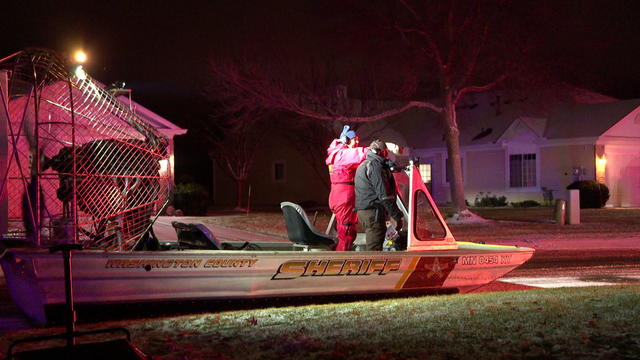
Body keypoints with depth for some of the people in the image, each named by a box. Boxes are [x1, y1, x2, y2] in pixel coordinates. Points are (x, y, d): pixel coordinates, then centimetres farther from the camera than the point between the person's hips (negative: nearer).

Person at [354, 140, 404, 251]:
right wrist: (397, 216, -16)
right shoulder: (375, 166, -14)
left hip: (362, 211, 10)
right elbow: (384, 195, -18)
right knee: (374, 249, -11)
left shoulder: (362, 165, 19)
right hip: (373, 212, -10)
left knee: (372, 246, 17)